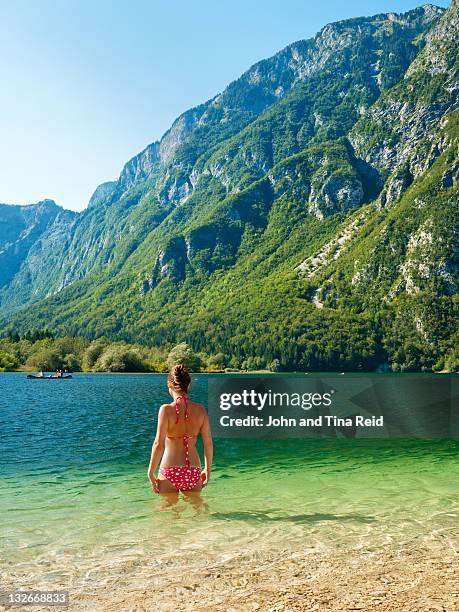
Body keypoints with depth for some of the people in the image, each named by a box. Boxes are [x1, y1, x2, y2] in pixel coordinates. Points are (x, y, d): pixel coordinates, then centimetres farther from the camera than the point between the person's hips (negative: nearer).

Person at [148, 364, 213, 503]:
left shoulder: (166, 409, -12)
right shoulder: (200, 410, -3)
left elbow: (159, 444, -15)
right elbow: (208, 443, 1)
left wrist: (151, 472, -4)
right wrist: (208, 469, 14)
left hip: (169, 471, -3)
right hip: (194, 472, 3)